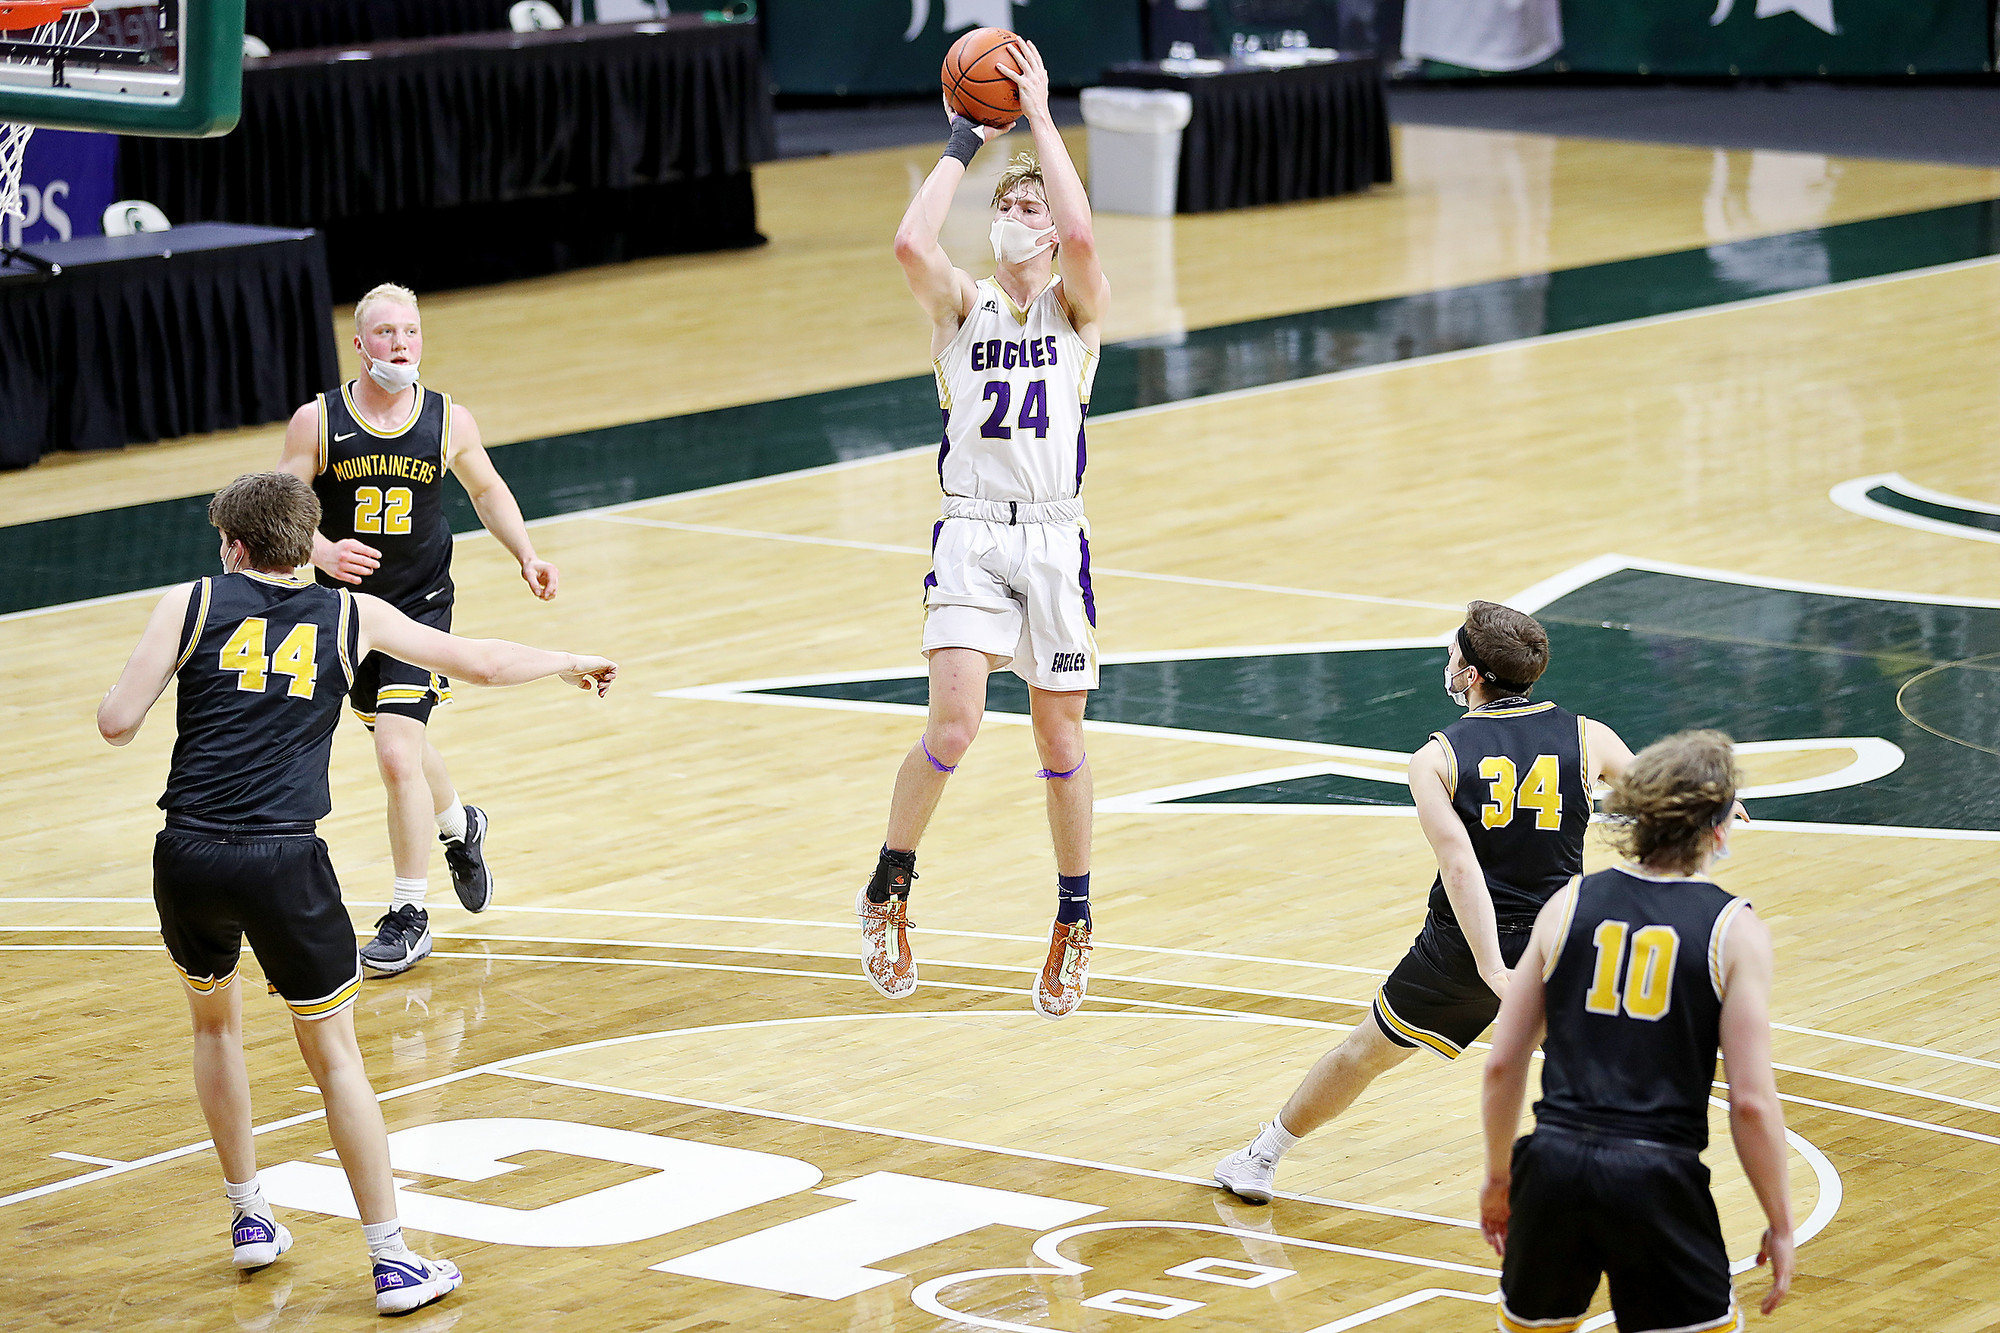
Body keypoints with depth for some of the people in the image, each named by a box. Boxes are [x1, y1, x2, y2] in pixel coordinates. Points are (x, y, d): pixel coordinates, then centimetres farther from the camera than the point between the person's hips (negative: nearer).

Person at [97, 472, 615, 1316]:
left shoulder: (192, 604, 7)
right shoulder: (352, 617, 11)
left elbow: (116, 724, -1)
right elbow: (482, 662, 20)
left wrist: (116, 695, 23)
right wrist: (572, 665, 39)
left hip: (188, 858, 1)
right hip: (283, 864, -1)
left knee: (215, 1022, 28)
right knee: (334, 1055, 10)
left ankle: (248, 1216, 33)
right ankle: (392, 1261, 10)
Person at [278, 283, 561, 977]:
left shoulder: (449, 421, -7)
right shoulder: (317, 421, -11)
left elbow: (487, 488, 11)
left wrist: (527, 556, 0)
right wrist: (323, 551, -28)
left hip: (420, 607, -2)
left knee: (397, 755, -15)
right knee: (402, 741, 21)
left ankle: (409, 916, -2)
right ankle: (459, 825, 53)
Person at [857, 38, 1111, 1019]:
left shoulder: (1079, 307, 3)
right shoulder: (962, 305, 5)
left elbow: (1080, 237, -20)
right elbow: (910, 246, -16)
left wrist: (1040, 118, -14)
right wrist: (964, 143, -8)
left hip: (1055, 540, 0)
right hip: (971, 536, 0)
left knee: (1060, 741, 5)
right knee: (953, 725, -15)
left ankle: (1074, 920, 23)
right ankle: (888, 892, 5)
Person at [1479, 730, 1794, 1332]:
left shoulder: (1569, 904, 7)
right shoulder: (1735, 931, -1)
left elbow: (1502, 1065, 8)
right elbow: (1752, 1103, -6)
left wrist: (1498, 1177, 22)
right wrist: (1780, 1225, 5)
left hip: (1553, 1167, 3)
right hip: (1657, 1180, -3)